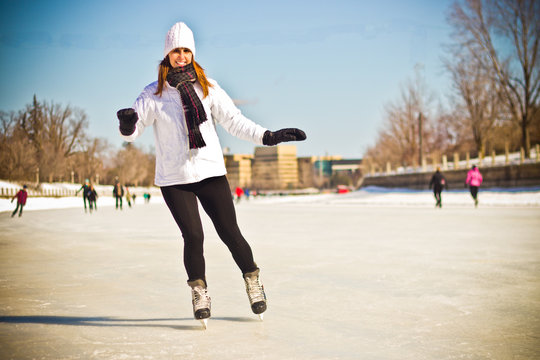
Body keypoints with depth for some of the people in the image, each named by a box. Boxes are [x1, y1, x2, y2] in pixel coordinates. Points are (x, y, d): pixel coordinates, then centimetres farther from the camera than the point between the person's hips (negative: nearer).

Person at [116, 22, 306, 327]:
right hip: (174, 178, -1)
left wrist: (268, 136, -7)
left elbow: (234, 120, 2)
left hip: (211, 172, 1)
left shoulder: (208, 87, 4)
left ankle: (252, 279, 24)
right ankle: (199, 291, 15)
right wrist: (128, 124, -27)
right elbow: (132, 131, -3)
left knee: (229, 232, 1)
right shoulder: (154, 94, 0)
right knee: (193, 236, -8)